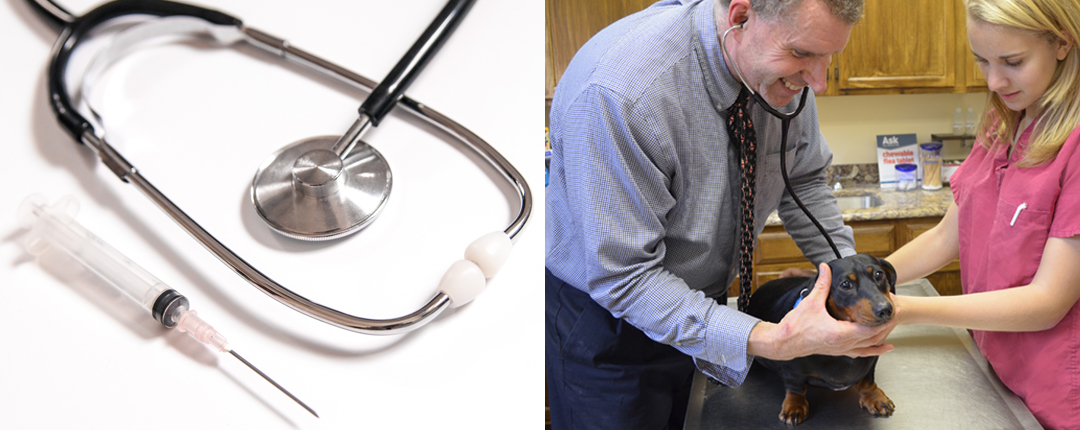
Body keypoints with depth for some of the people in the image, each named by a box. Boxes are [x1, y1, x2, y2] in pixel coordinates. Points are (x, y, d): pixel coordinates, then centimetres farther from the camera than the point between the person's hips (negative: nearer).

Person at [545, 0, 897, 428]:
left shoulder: (785, 66, -13)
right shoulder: (620, 93, -35)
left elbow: (804, 178, 5)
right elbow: (623, 275, -32)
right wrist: (770, 341, -38)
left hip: (700, 305, 6)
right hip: (606, 315, -5)